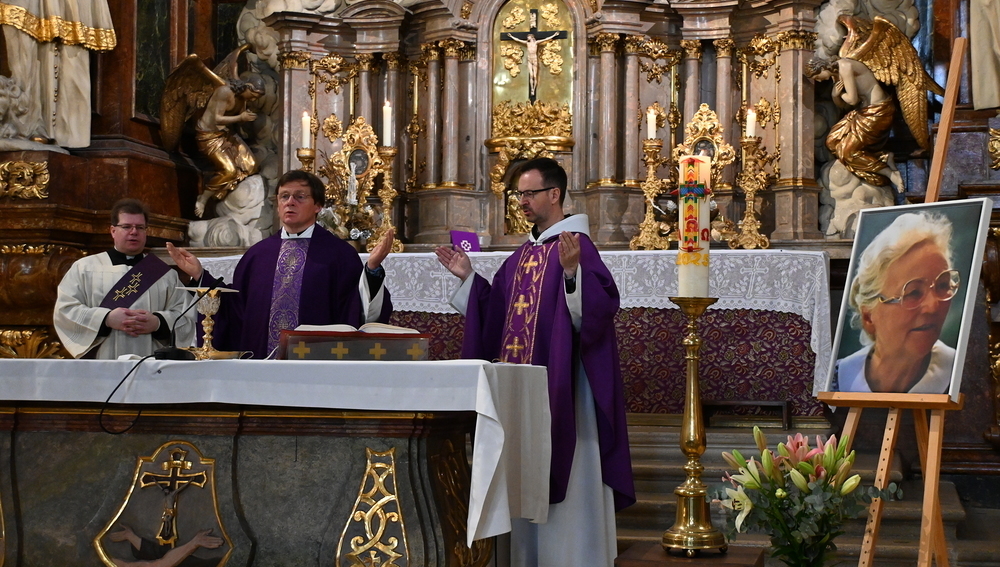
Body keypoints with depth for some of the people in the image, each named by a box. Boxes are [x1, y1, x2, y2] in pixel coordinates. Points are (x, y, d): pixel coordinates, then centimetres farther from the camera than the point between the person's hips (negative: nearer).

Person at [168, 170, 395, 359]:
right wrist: (199, 275, 6)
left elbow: (364, 313, -10)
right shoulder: (257, 254, 9)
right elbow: (234, 309, 11)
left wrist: (373, 269, -23)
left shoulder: (339, 253, -2)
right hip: (260, 364, 3)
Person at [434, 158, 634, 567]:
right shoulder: (523, 254, 14)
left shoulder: (577, 246, -10)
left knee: (561, 476, -3)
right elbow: (498, 314, 18)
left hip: (560, 384, -8)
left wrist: (572, 272, -37)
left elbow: (603, 306, -23)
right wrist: (469, 278, 12)